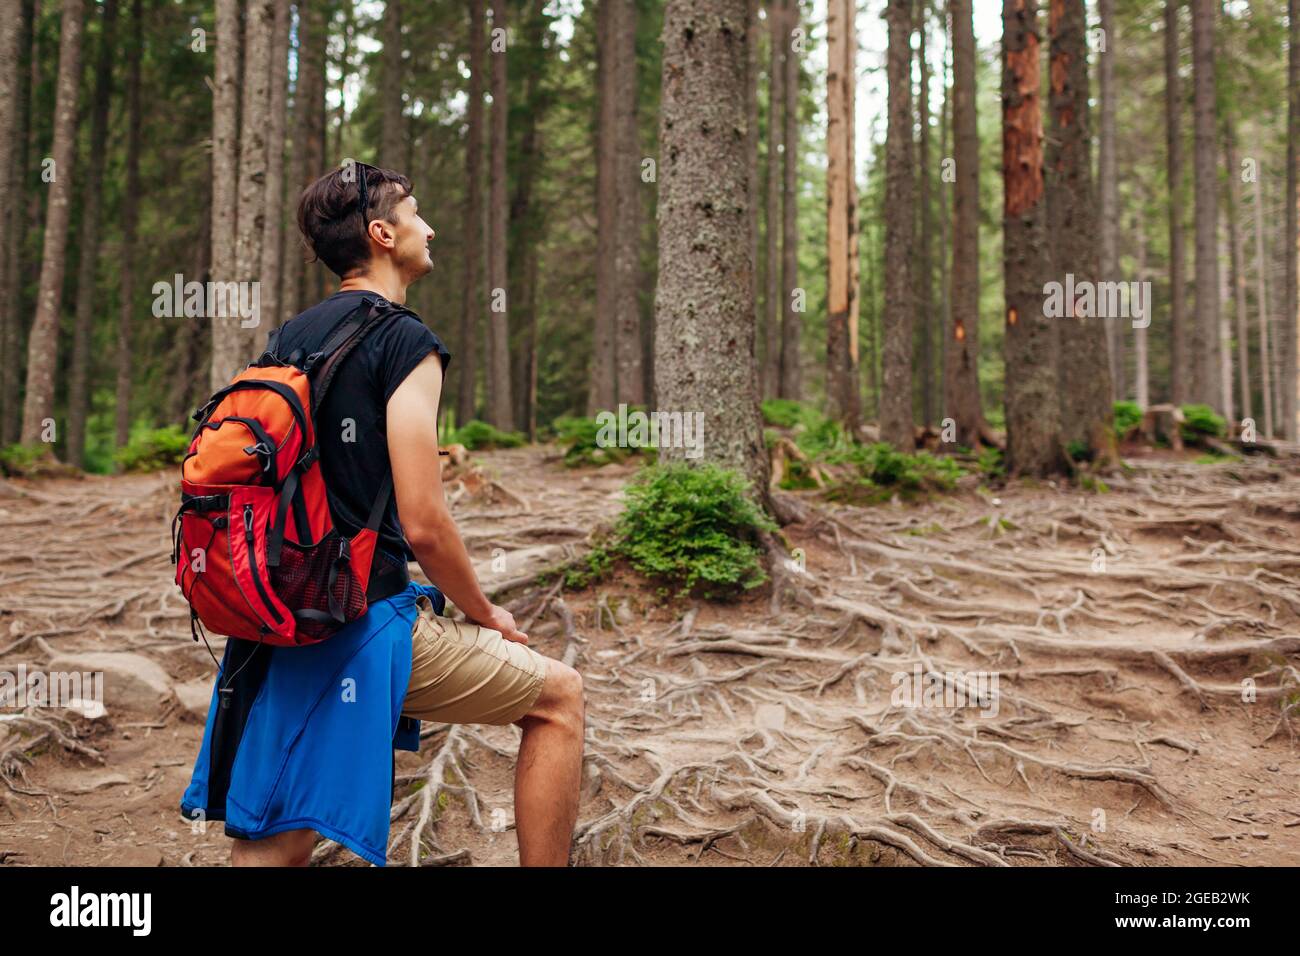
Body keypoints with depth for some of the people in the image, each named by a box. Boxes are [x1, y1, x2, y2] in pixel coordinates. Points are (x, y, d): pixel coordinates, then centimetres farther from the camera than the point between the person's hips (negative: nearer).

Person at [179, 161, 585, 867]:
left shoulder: (288, 339, 13)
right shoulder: (404, 340, -11)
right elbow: (422, 525, -17)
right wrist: (485, 615, -1)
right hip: (364, 627, -8)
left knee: (272, 847, 13)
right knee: (557, 695, 10)